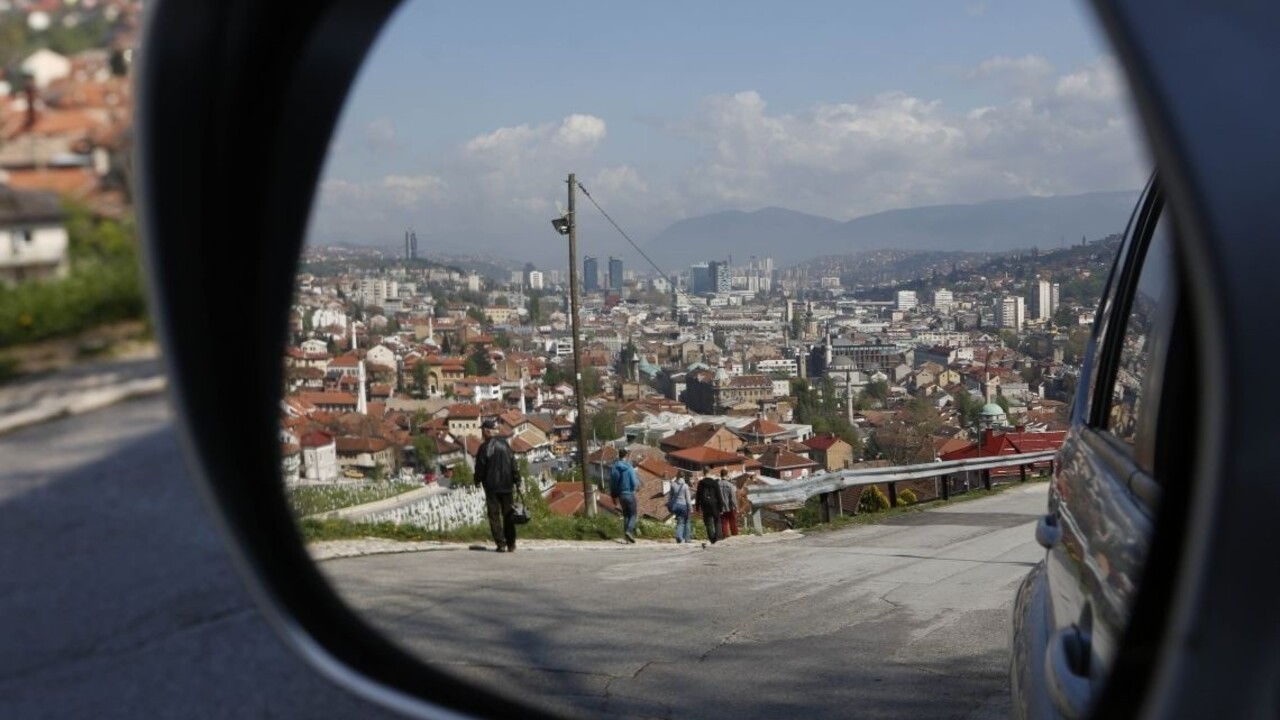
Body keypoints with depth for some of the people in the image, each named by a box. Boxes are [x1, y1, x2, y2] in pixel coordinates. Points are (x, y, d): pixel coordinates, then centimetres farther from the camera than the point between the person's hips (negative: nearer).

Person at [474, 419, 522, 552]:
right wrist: (517, 479, 9)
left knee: (495, 516, 2)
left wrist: (478, 480, 11)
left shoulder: (484, 447, -10)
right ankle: (511, 545, 10)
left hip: (492, 487, -4)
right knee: (508, 516, 10)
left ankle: (501, 544, -5)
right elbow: (513, 464, 3)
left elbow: (480, 468, -6)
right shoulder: (504, 444, 4)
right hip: (507, 486, 4)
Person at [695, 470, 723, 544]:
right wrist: (720, 507, 2)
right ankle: (717, 537, -3)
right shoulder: (715, 482, 1)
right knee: (717, 521, 10)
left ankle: (712, 539, -2)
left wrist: (698, 506, 7)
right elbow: (718, 495, 0)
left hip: (705, 504, 1)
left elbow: (698, 495, 2)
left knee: (708, 522, 4)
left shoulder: (701, 483, 3)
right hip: (714, 503, -1)